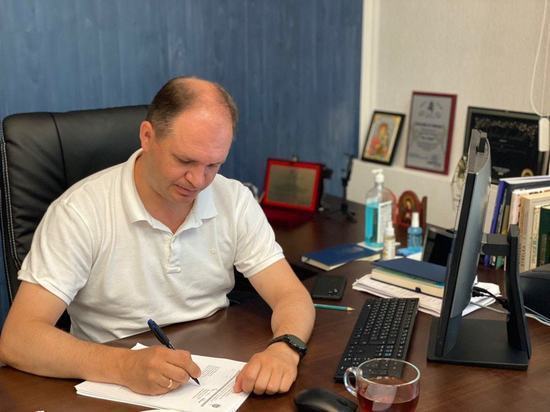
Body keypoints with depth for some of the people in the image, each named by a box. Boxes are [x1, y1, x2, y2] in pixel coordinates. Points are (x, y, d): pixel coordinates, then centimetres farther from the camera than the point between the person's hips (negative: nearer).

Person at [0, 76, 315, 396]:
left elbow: (293, 297, -4)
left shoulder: (235, 201, -3)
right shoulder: (80, 212, -15)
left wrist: (284, 349, -27)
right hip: (114, 389, -2)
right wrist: (125, 366, -35)